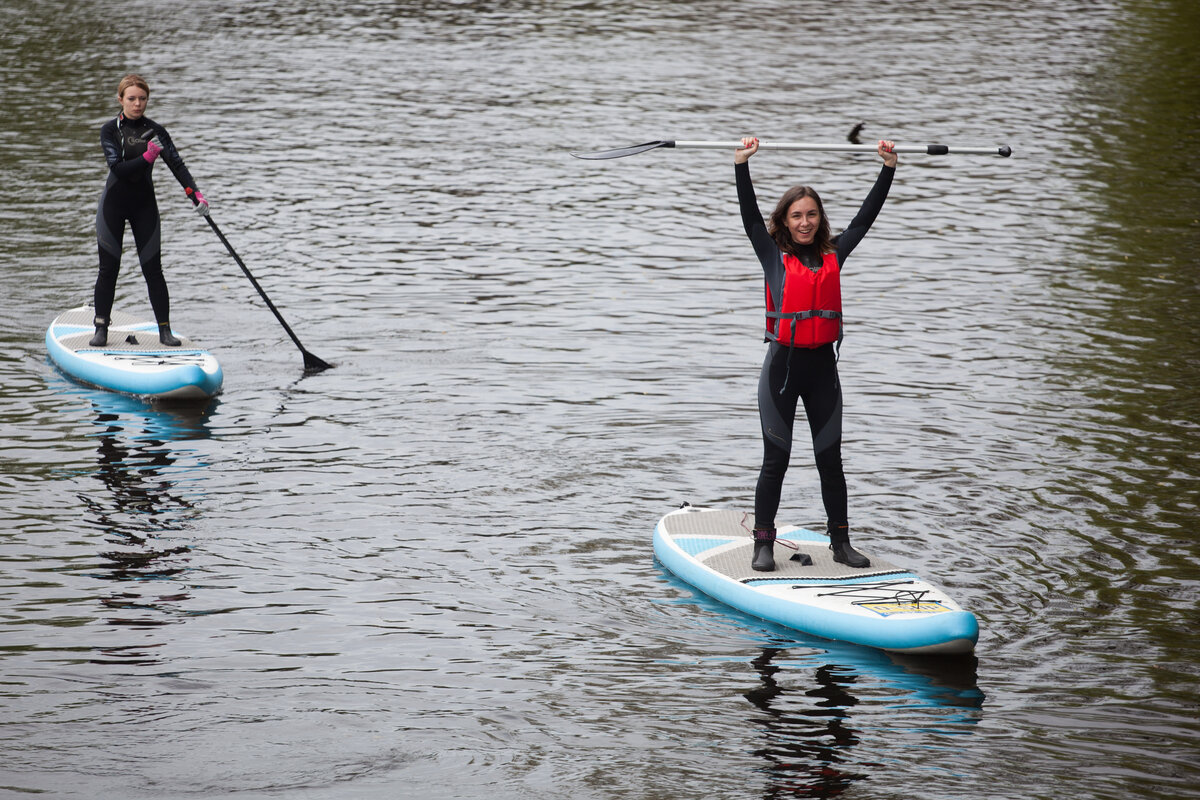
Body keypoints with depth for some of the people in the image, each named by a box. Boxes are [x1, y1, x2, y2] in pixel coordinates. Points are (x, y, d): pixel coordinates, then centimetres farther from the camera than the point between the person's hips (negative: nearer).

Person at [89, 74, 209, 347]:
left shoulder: (155, 131, 1)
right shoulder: (110, 130, -5)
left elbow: (176, 164, -8)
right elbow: (118, 168, -16)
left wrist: (195, 193, -22)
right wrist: (147, 157, -26)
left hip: (145, 204, 2)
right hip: (114, 202, -2)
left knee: (153, 270, -1)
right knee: (108, 268, 0)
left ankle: (165, 330, 3)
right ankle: (101, 328, 9)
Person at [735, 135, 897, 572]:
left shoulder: (833, 255, 9)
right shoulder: (774, 256, 1)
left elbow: (866, 216, 11)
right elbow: (750, 215, -9)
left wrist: (888, 168, 7)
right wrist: (742, 164, -20)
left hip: (823, 366, 3)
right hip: (783, 364, -3)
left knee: (830, 459, 7)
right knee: (776, 460, 1)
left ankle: (841, 542, 15)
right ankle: (763, 544, 7)